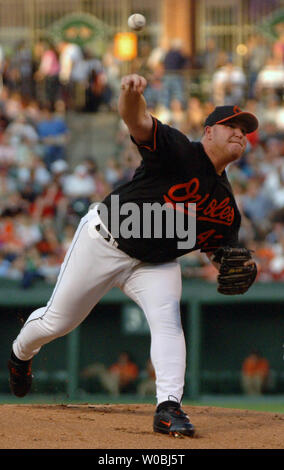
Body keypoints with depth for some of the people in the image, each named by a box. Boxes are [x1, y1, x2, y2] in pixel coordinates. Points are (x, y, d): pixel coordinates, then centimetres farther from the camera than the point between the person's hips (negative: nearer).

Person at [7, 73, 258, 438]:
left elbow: (221, 252, 10)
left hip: (156, 265, 5)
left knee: (167, 319, -22)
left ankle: (168, 408, -25)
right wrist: (131, 94, -60)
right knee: (57, 322, 7)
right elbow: (137, 121, -36)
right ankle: (21, 354, 40)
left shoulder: (227, 206, 0)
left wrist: (239, 270, -15)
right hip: (104, 242, -4)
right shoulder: (178, 153, -19)